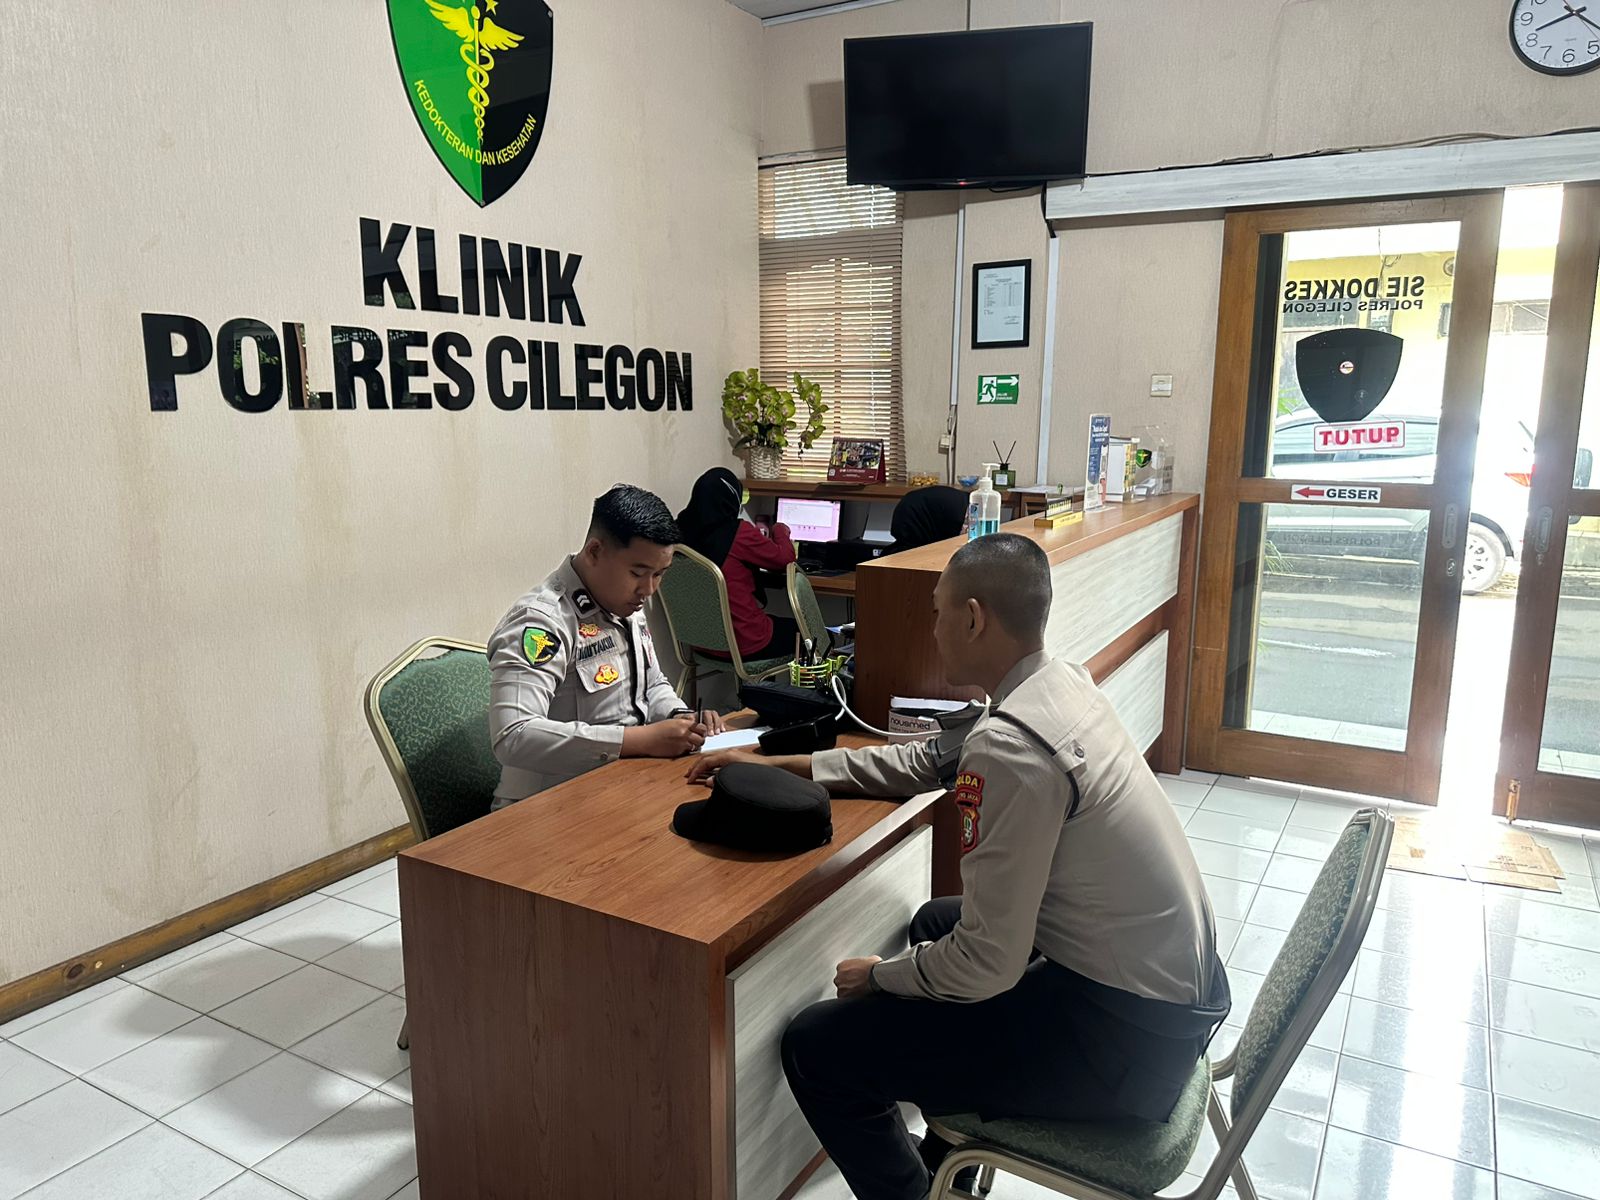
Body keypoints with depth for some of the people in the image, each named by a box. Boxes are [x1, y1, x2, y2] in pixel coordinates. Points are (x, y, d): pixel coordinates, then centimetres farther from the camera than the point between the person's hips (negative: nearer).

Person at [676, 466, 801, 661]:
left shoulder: (683, 530, -4)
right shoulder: (739, 533, -20)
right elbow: (784, 558, -6)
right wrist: (780, 531, 12)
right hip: (745, 645, -7)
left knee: (782, 623, 31)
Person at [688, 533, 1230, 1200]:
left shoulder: (1010, 745, -27)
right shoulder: (1060, 682, 2)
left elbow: (987, 964, -24)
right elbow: (926, 762, 14)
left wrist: (878, 978, -4)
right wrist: (779, 764, 15)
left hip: (1125, 1037, -9)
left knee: (816, 1047, -7)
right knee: (935, 922, 30)